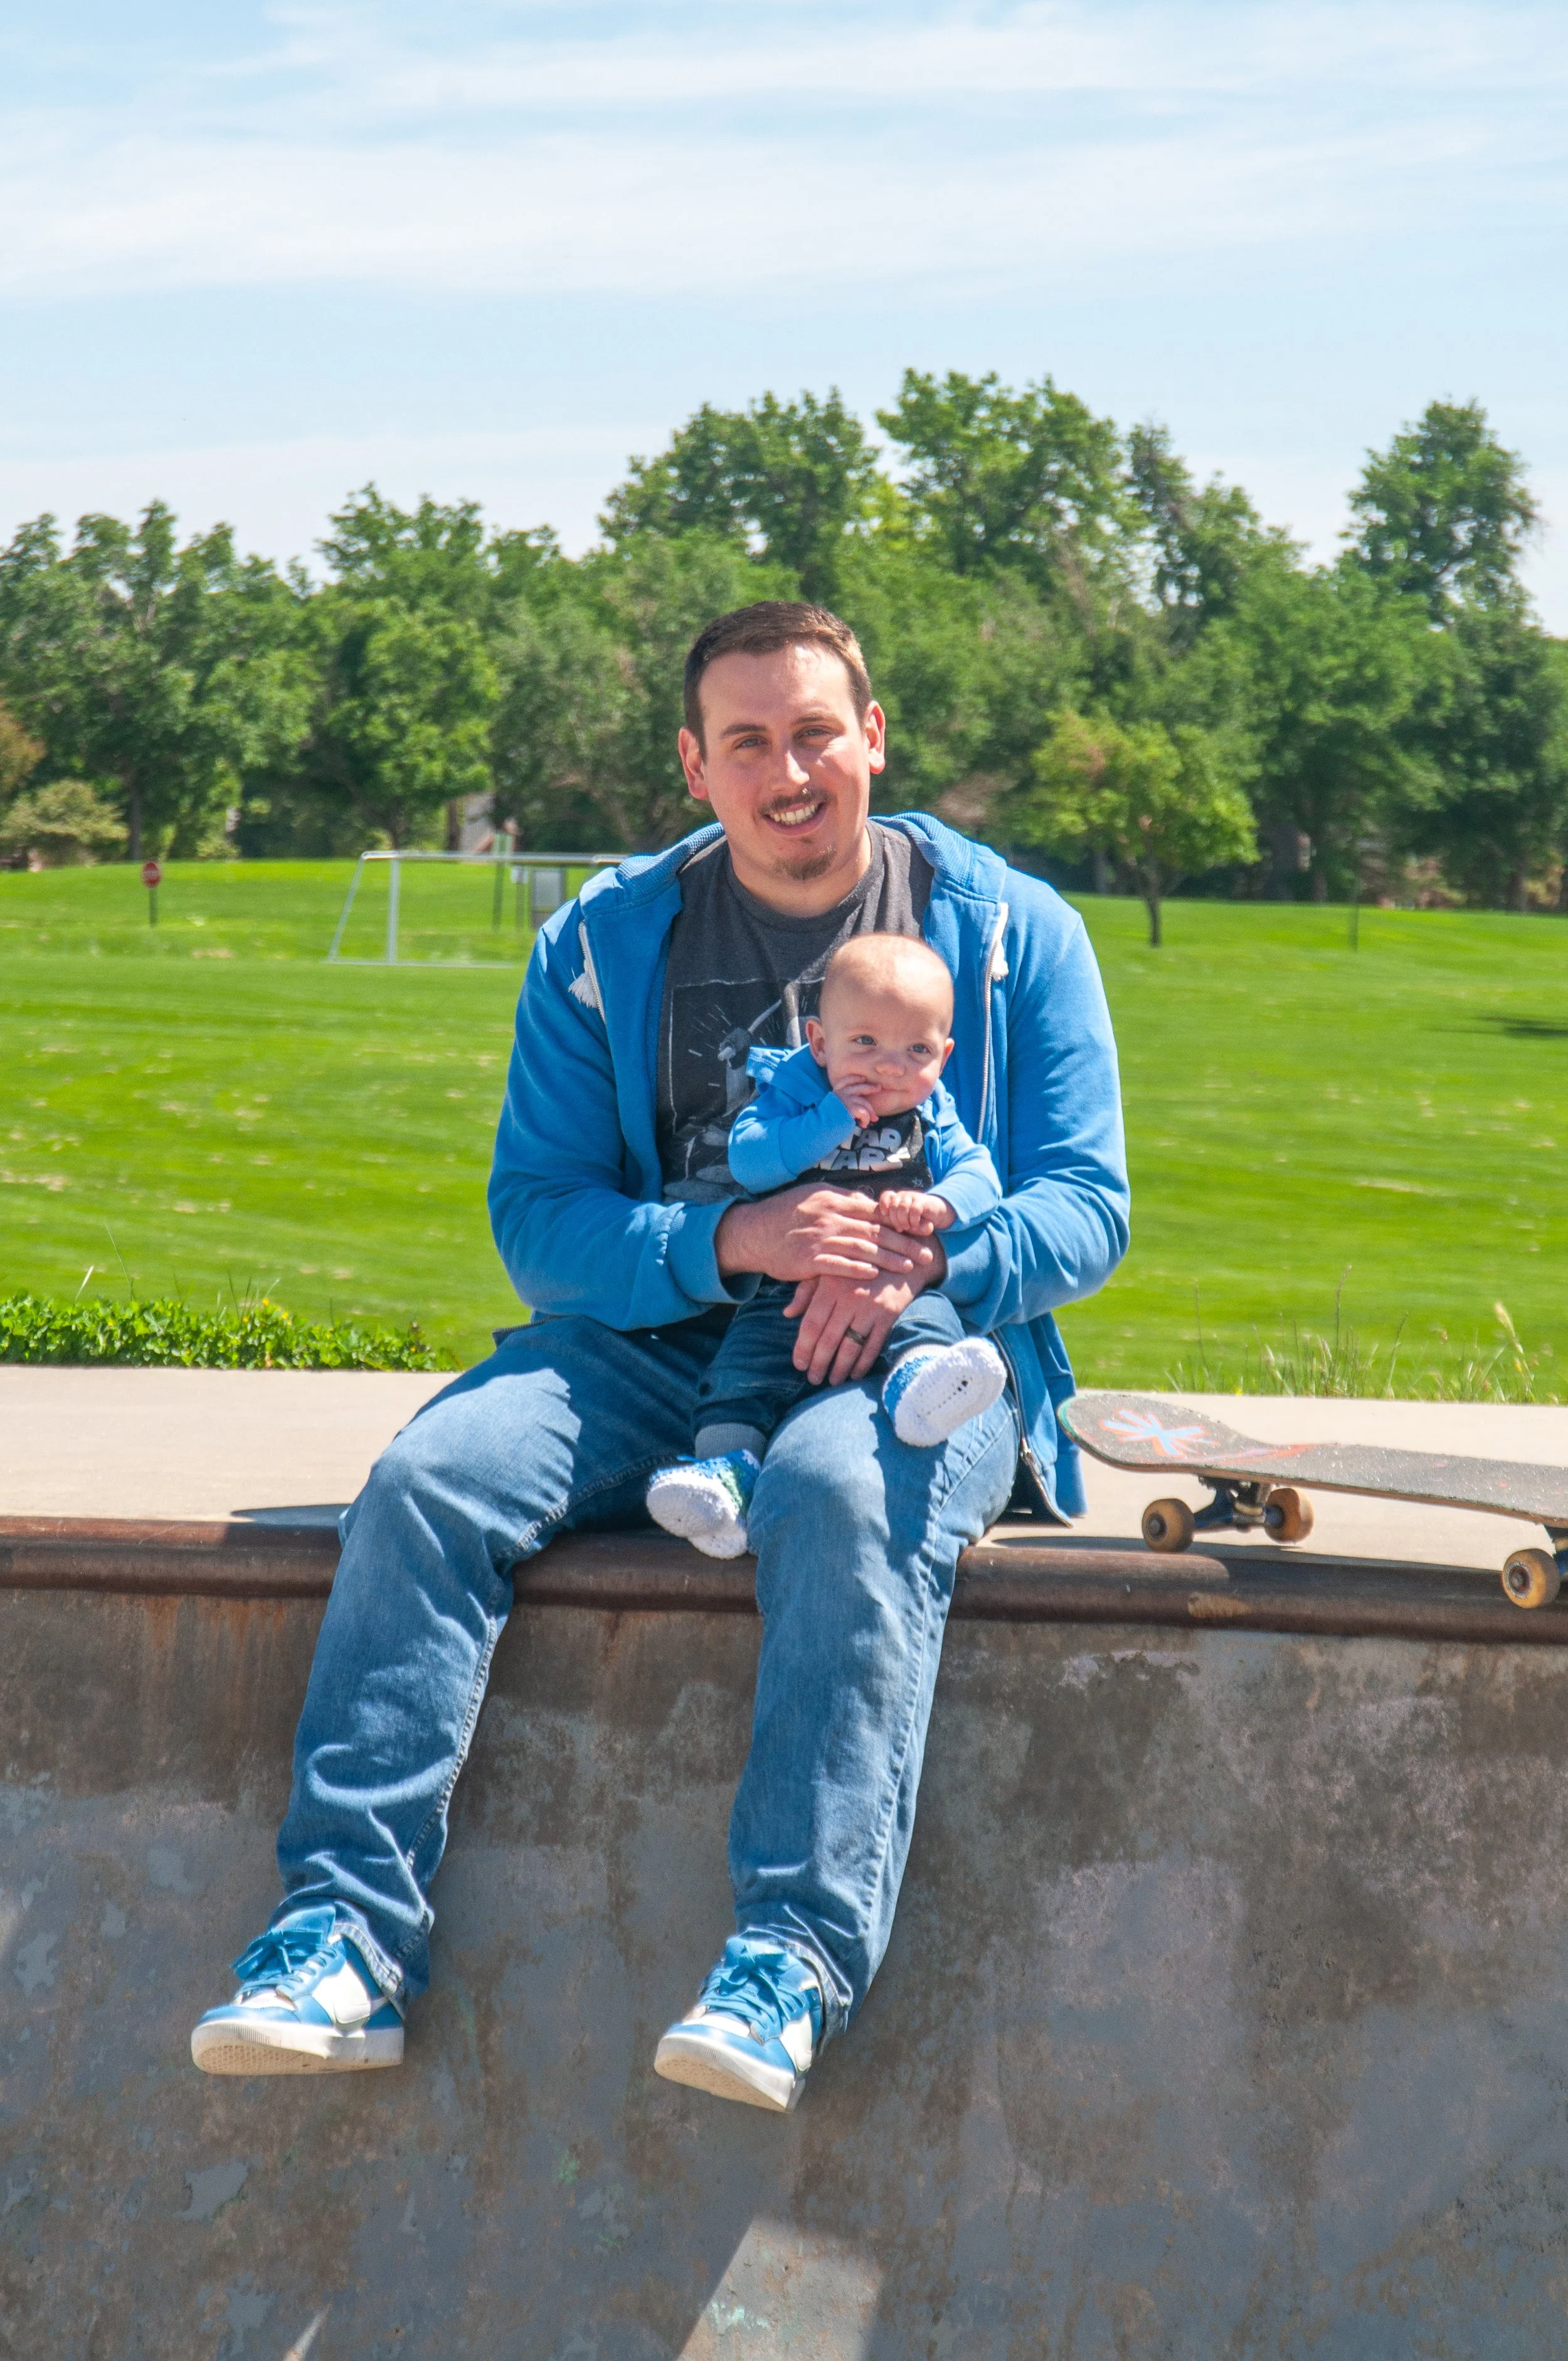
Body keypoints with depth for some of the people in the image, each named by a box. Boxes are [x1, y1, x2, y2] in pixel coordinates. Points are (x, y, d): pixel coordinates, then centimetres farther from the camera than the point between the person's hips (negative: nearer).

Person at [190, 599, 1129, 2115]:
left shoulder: (1009, 930, 8)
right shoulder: (605, 942, 10)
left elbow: (1086, 1209, 3)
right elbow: (537, 1218, 2)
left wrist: (918, 1269, -19)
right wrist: (737, 1237, -18)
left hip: (923, 1353, -2)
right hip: (661, 1342, 2)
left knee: (839, 1497, -38)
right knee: (425, 1484, -25)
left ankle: (797, 1957, -41)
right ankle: (347, 1936, -26)